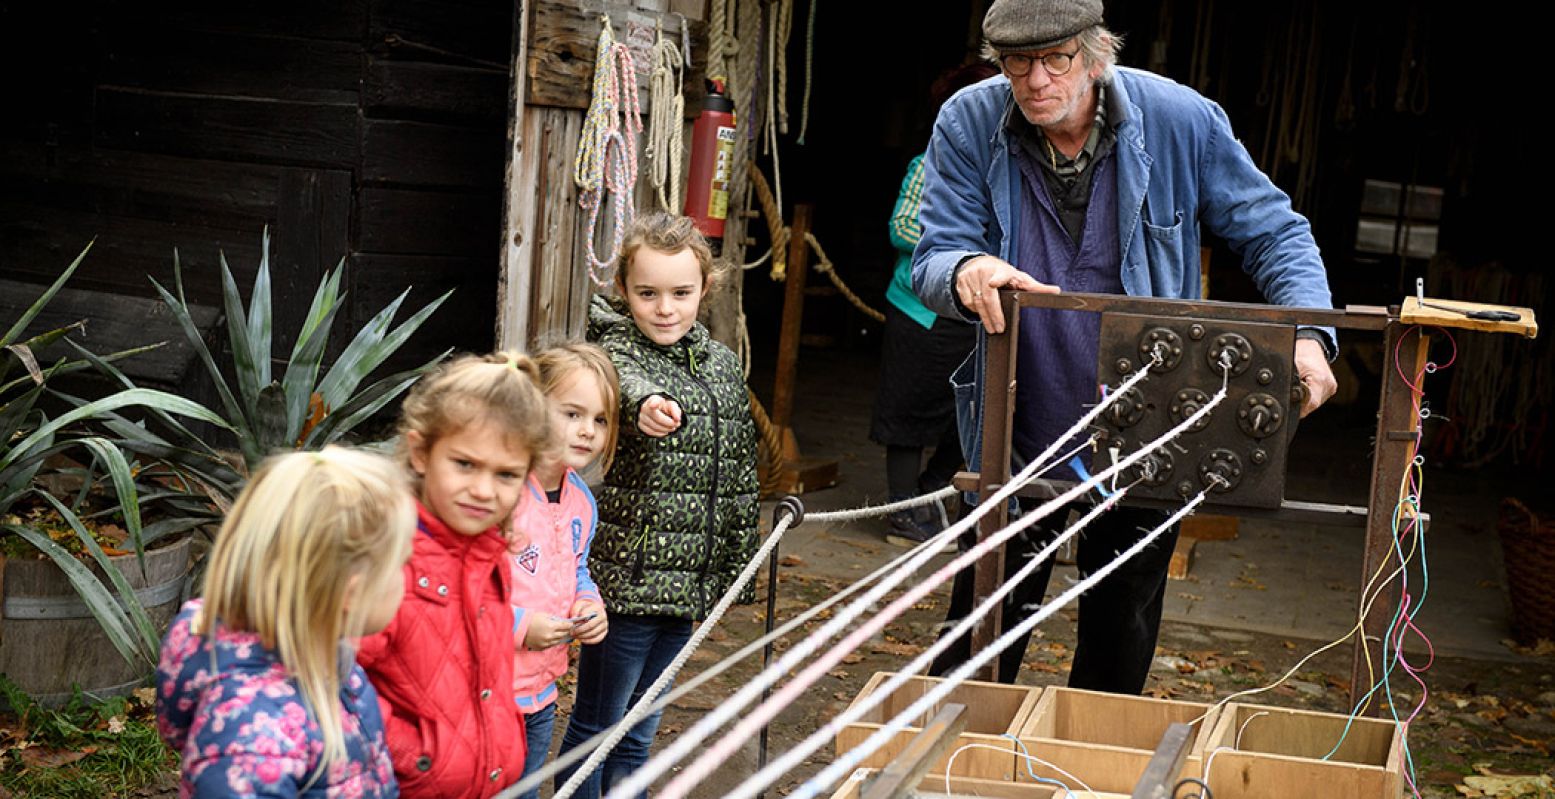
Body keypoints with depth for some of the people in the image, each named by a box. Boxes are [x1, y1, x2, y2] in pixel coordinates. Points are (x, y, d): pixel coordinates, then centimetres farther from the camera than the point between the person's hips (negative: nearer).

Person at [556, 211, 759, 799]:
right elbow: (624, 380, -37)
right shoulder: (616, 350, -10)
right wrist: (647, 403, -60)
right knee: (596, 724, 5)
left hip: (686, 579, 6)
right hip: (623, 576, -6)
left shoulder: (720, 364, 9)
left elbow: (738, 475, 16)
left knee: (639, 734, 17)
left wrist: (734, 567, 15)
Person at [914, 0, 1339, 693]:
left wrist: (1308, 333, -19)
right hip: (1019, 433, 0)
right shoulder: (968, 125, -11)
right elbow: (931, 258, -11)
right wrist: (966, 272, -37)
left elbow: (1274, 233, -2)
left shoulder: (1181, 121, -11)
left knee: (1118, 652, 16)